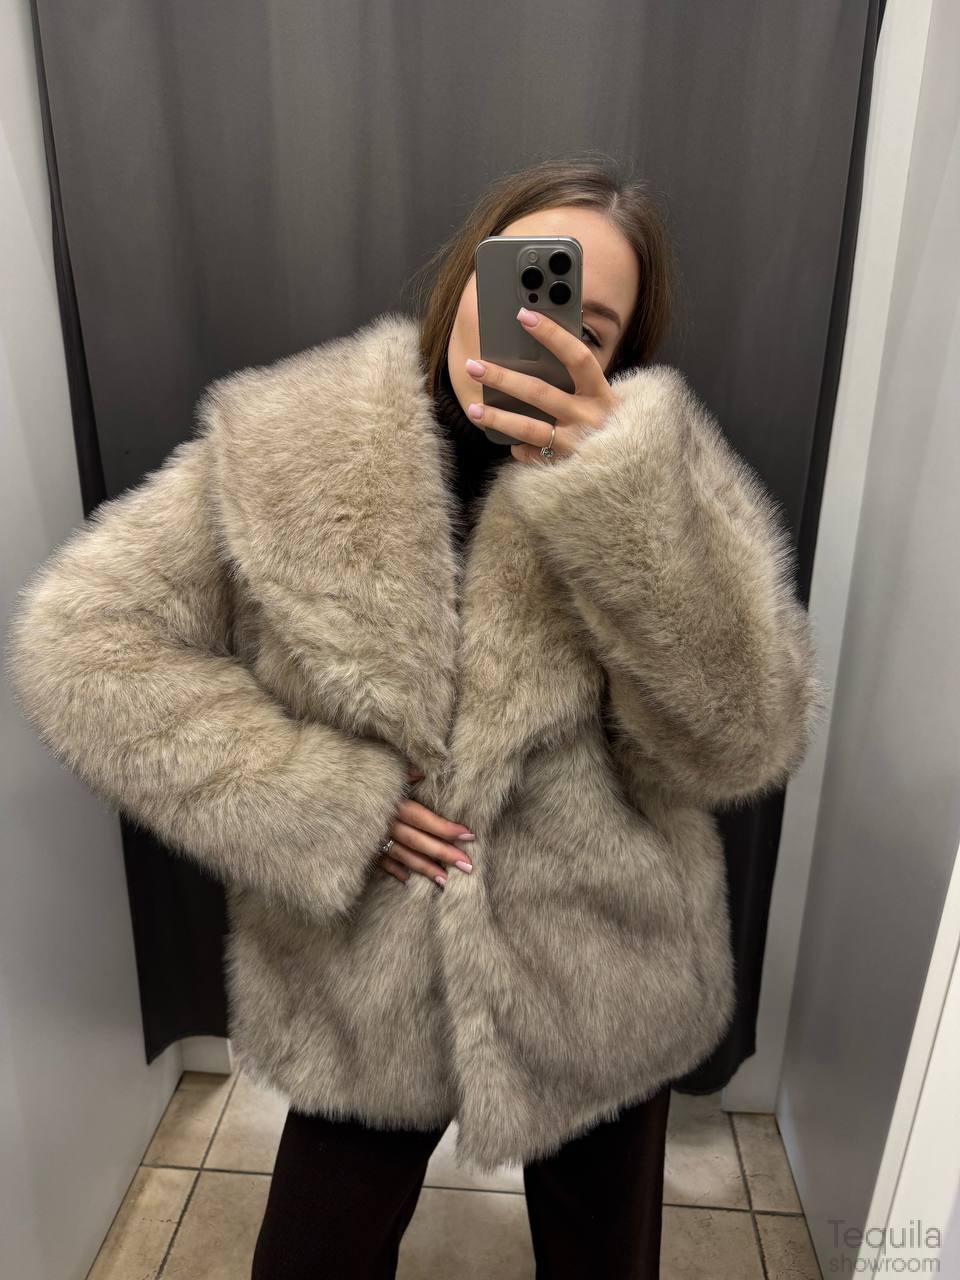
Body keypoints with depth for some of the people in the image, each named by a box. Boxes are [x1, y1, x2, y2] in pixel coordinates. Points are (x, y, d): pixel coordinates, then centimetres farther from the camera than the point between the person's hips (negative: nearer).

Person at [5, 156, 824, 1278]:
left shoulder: (659, 474, -11)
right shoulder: (283, 448, -13)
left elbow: (742, 743, -19)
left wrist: (613, 484, -31)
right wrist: (320, 802, -18)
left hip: (600, 986, 2)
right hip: (363, 988, 0)